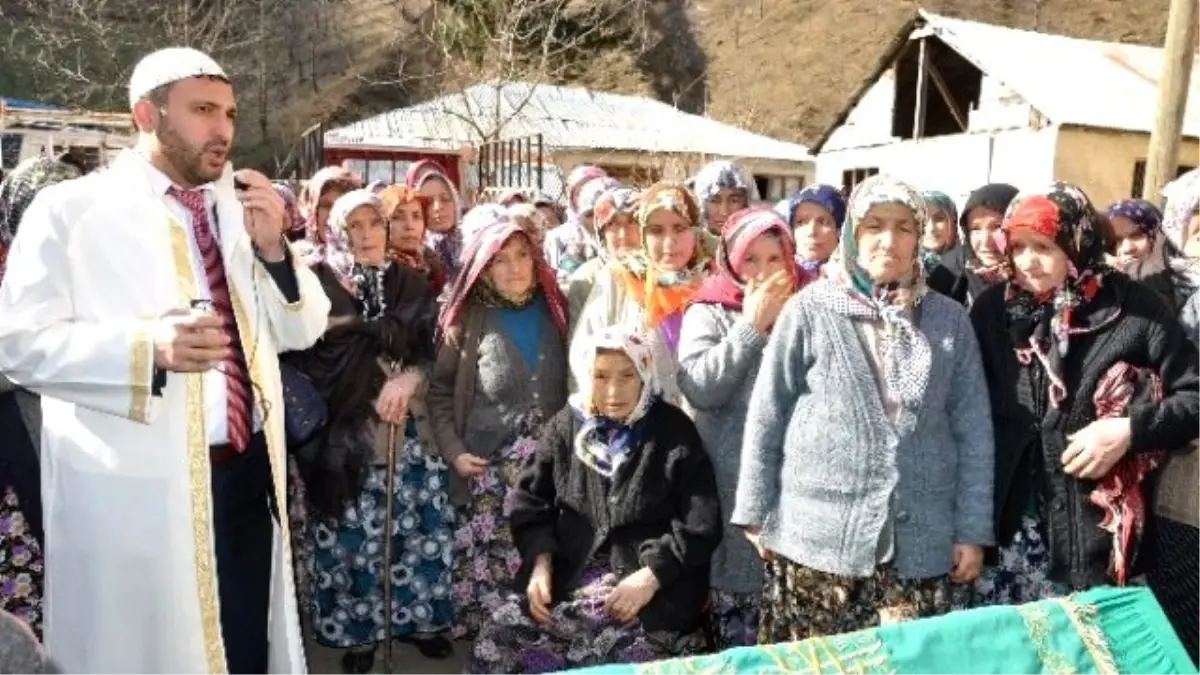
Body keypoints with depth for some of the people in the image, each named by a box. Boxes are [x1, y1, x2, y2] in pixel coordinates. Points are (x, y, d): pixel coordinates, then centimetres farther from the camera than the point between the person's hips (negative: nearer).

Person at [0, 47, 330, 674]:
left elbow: (303, 331, 10)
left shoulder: (239, 208, 10)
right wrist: (147, 346, -27)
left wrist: (273, 248, -7)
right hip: (134, 489, -4)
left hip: (249, 473, 5)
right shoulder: (70, 208, -4)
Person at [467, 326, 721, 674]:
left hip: (654, 588, -3)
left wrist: (650, 577, -16)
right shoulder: (566, 425, 8)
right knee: (497, 641, -16)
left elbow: (701, 525, -6)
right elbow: (530, 503, 10)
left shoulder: (675, 433, -1)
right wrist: (541, 564, -5)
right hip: (569, 576, 3)